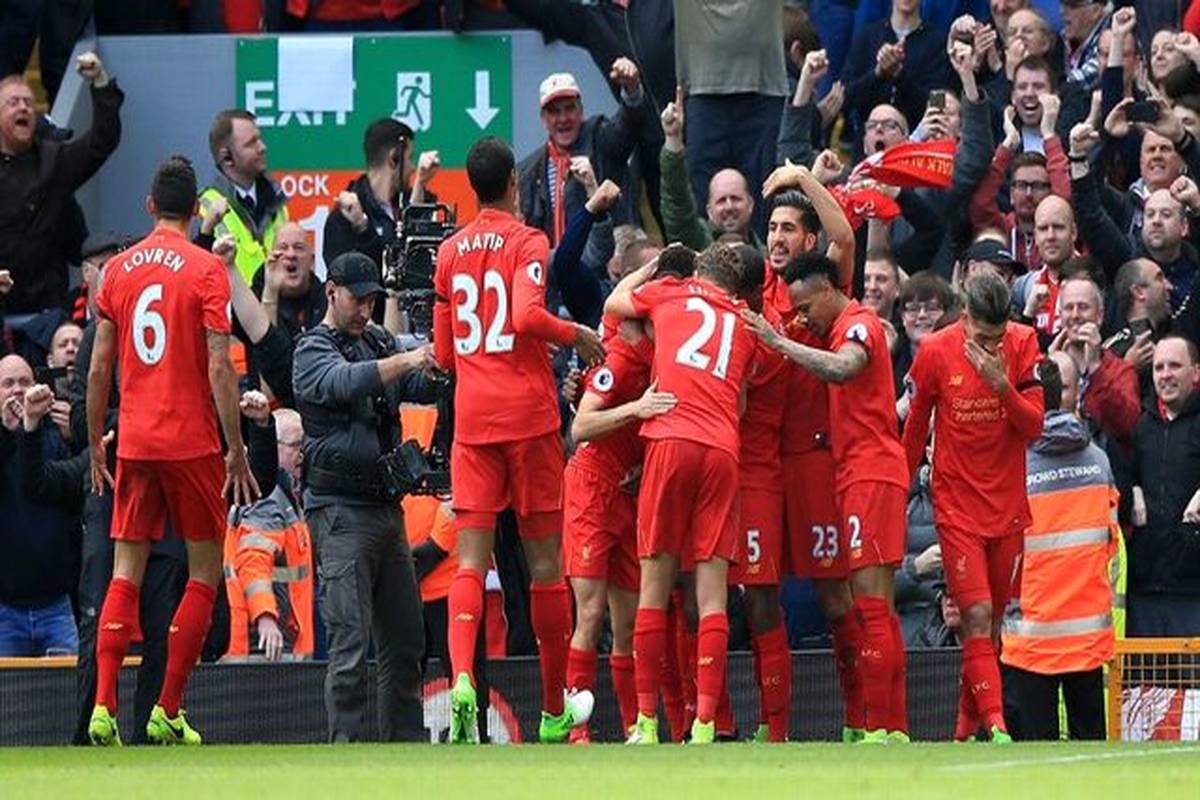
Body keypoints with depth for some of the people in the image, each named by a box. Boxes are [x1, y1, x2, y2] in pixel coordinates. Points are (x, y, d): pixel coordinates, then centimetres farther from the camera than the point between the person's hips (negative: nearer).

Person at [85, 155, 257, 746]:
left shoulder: (119, 270, 7)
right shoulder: (206, 270, -6)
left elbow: (98, 369, 8)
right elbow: (220, 369, -11)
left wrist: (95, 447, 17)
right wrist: (237, 453, -6)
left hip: (132, 444, 4)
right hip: (191, 443, -4)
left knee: (125, 573, 7)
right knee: (205, 573, 6)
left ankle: (103, 706, -6)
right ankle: (167, 713, 0)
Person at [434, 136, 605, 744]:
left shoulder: (451, 251, 11)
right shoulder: (526, 243, -4)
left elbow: (443, 353, 14)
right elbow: (527, 315, -21)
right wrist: (578, 335, -5)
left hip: (471, 420, 3)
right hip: (527, 414, -3)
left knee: (471, 559, -4)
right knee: (544, 560, 7)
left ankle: (462, 677, -30)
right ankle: (555, 710, 15)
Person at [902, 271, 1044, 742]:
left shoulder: (1022, 345, -4)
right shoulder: (935, 353, -7)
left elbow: (1034, 426, -6)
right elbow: (914, 426, 7)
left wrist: (1002, 385, -22)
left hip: (1008, 504, 2)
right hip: (957, 505, -2)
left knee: (993, 620, 7)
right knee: (977, 615, -13)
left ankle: (968, 721, 20)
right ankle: (995, 725, -19)